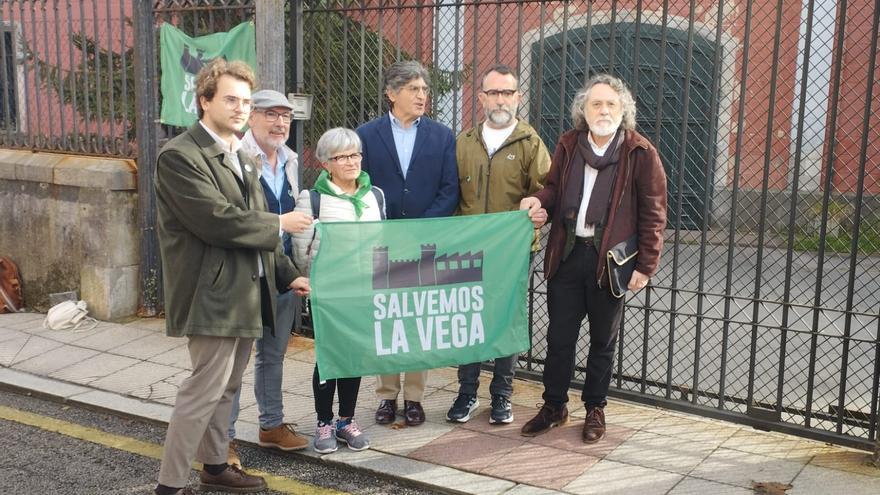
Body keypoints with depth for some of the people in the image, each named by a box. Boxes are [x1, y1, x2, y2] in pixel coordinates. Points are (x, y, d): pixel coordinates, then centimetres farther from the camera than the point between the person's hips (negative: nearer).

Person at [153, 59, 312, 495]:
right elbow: (218, 220, -22)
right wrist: (279, 224, -11)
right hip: (212, 294, -9)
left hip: (245, 293, 9)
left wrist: (285, 273, 16)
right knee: (204, 390, -7)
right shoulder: (180, 156, -13)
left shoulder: (240, 156, 17)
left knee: (226, 387, 17)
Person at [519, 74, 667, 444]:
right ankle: (554, 406, 26)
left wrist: (646, 266, -8)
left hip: (610, 260, -3)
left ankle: (595, 409, 28)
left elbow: (653, 214, -4)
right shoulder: (568, 145, 7)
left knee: (603, 340, 12)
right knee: (559, 337, 9)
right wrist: (540, 200, -6)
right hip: (566, 255, 3)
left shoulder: (640, 153, -5)